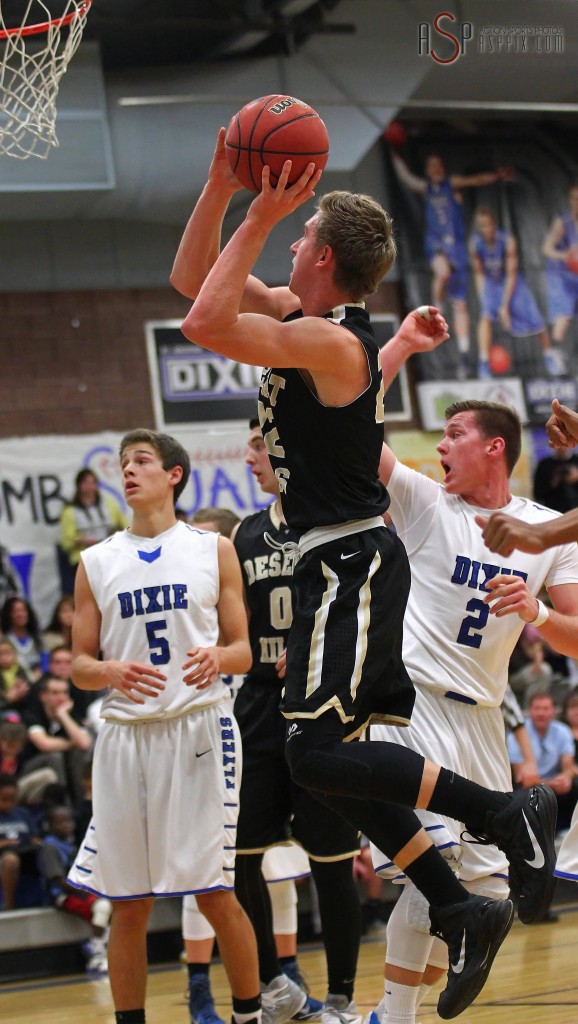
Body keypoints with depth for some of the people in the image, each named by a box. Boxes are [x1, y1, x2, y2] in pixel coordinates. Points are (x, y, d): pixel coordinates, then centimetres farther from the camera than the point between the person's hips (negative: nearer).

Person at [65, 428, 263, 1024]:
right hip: (125, 734, 2)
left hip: (199, 729, -2)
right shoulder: (97, 563, 10)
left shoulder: (214, 551, 7)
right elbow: (79, 666, 8)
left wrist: (217, 657, -15)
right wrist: (112, 672, -14)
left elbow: (244, 650, 7)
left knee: (215, 893, -3)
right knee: (128, 903, 4)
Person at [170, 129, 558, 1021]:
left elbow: (203, 325, -26)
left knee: (319, 753, -16)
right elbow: (194, 281, 18)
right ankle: (461, 912, 9)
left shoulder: (330, 340, -17)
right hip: (341, 564, 10)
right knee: (328, 759, 9)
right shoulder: (297, 315, 11)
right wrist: (222, 184, 7)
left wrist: (260, 219, -22)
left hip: (353, 563, -10)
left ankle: (505, 814, -10)